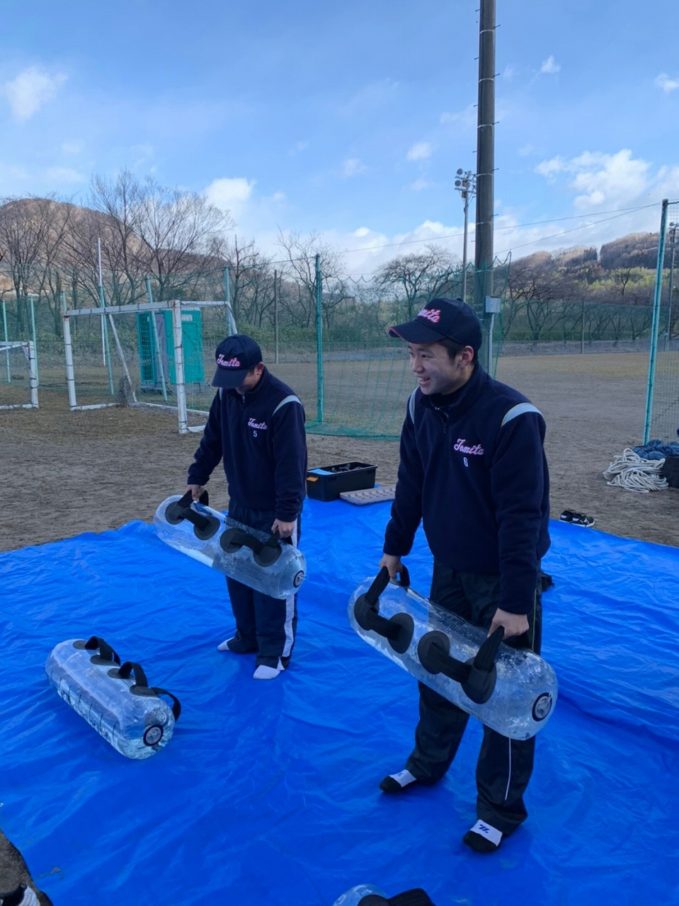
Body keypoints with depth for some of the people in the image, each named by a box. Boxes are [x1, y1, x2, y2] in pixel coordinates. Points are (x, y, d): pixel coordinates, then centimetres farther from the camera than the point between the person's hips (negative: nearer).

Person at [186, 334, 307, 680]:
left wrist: (287, 512, -23)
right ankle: (248, 637, 36)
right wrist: (197, 478, 16)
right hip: (240, 506, 7)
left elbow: (291, 464, -24)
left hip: (274, 513, -7)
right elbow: (212, 440, 13)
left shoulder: (283, 404, -23)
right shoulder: (226, 393, -1)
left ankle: (275, 653, 17)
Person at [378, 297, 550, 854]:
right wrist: (395, 548, 11)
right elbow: (411, 485, 6)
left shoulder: (511, 418, -27)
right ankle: (428, 763, 45)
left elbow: (521, 517, -25)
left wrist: (516, 603, -23)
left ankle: (502, 808, 30)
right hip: (449, 569, 6)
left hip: (503, 579, -6)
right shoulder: (422, 406, -6)